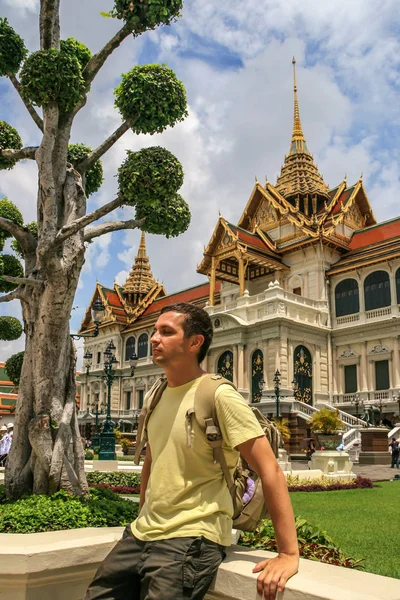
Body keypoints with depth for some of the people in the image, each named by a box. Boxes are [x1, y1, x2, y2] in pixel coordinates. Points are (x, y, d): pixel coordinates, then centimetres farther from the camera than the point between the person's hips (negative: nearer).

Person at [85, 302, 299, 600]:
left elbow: (271, 471, -17)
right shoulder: (157, 396, 8)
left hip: (191, 539, -7)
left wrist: (289, 554, -19)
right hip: (142, 533, 7)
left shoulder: (220, 396, -15)